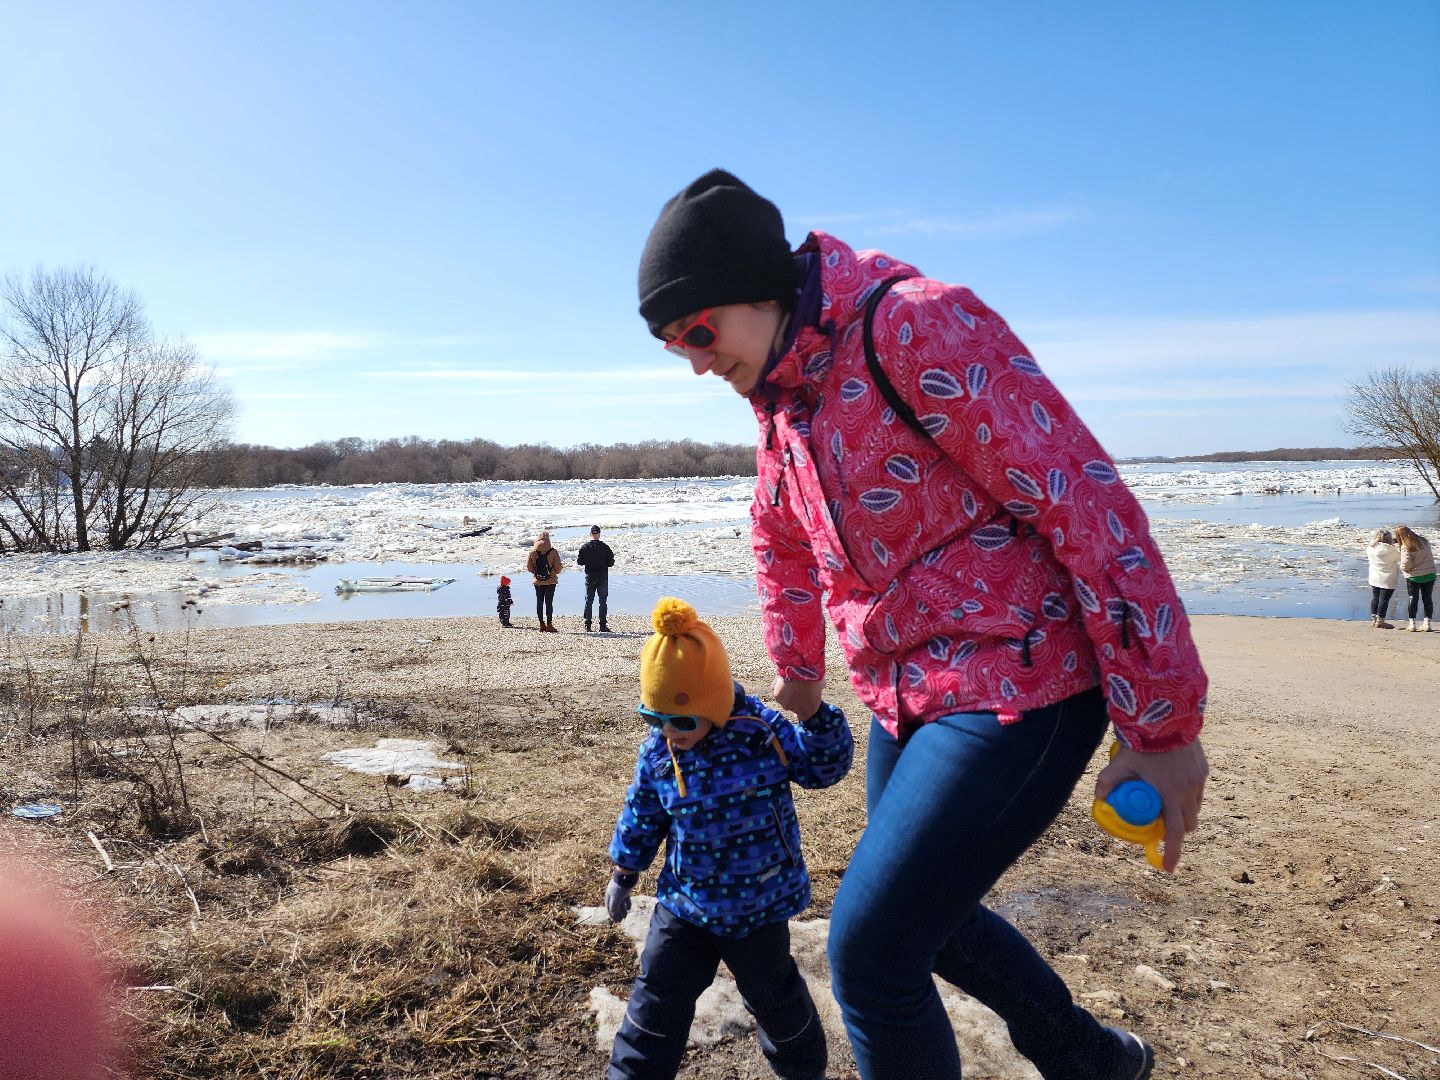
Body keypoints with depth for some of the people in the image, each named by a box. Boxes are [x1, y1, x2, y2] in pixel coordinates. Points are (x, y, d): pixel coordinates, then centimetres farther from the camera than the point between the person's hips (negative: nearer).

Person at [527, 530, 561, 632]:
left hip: (537, 581, 3)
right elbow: (558, 567, -8)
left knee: (539, 602, 9)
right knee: (549, 602, -1)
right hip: (550, 581, -3)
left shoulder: (532, 552, -2)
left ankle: (542, 625, 11)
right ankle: (549, 625, -3)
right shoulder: (553, 552, -10)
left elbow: (528, 566, 2)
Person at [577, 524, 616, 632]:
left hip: (590, 577, 1)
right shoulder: (605, 547, -7)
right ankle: (602, 626, 1)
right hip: (602, 578, -1)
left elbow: (579, 561, 1)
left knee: (588, 601, 9)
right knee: (602, 601, 4)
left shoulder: (584, 547, -4)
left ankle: (587, 625, 6)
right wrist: (612, 557, 15)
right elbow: (611, 563, -5)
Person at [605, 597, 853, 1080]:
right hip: (685, 901, 2)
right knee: (658, 997, 7)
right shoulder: (658, 752, -11)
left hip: (760, 903, -1)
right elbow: (641, 818, 4)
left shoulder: (764, 732, -19)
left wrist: (816, 714, -28)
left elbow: (825, 766, -10)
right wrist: (622, 876, 11)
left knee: (774, 995, 18)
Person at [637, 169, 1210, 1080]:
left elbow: (1084, 501, -22)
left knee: (870, 950, -9)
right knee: (926, 916, 23)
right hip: (907, 700, 9)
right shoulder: (781, 398, 7)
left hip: (1015, 688, -9)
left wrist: (1160, 724, -20)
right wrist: (798, 668, 35)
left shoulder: (913, 325, -20)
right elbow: (781, 542, 25)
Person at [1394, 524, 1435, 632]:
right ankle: (1427, 624, 12)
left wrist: (1402, 568, -3)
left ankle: (1412, 624, 12)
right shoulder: (1423, 540, 1)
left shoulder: (1406, 547, -19)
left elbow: (1406, 564, -25)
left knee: (1413, 600, 7)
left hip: (1414, 576, -5)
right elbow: (1414, 533, 24)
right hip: (1430, 574, 5)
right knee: (1428, 599, 11)